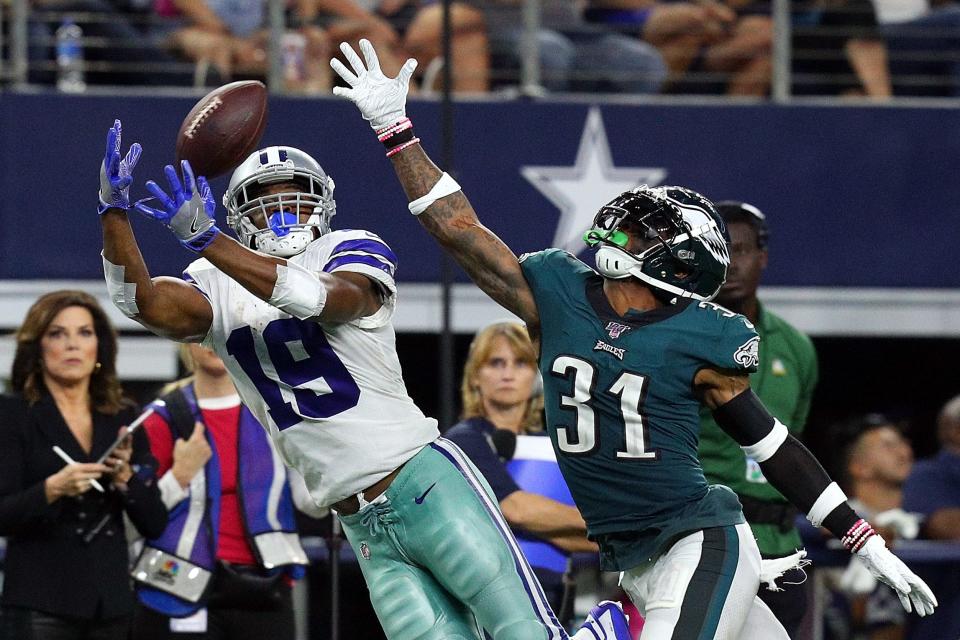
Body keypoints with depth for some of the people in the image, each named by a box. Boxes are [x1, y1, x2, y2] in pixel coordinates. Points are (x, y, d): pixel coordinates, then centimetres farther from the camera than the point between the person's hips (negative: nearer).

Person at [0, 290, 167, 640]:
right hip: (41, 606, -4)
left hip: (111, 603, 4)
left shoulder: (123, 420, 12)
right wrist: (53, 488, -23)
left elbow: (154, 523, 10)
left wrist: (125, 477, -8)